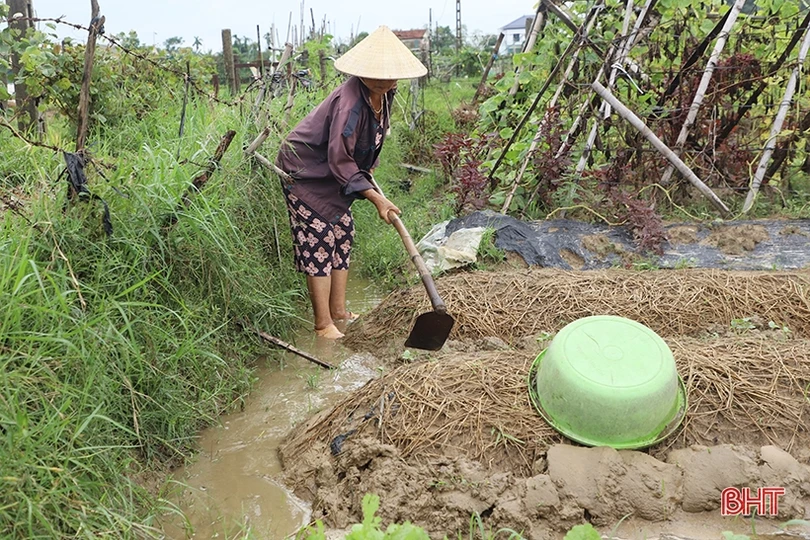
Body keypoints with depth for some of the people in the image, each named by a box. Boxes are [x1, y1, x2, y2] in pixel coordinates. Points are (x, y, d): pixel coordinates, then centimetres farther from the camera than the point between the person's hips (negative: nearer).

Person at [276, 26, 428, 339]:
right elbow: (340, 161, -29)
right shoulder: (350, 101, -33)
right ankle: (323, 324, 0)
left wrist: (368, 169, 15)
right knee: (319, 240, -8)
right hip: (304, 172, -9)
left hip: (333, 173, 9)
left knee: (342, 234, 11)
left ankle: (338, 310, 22)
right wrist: (376, 198, -27)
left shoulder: (383, 93, -5)